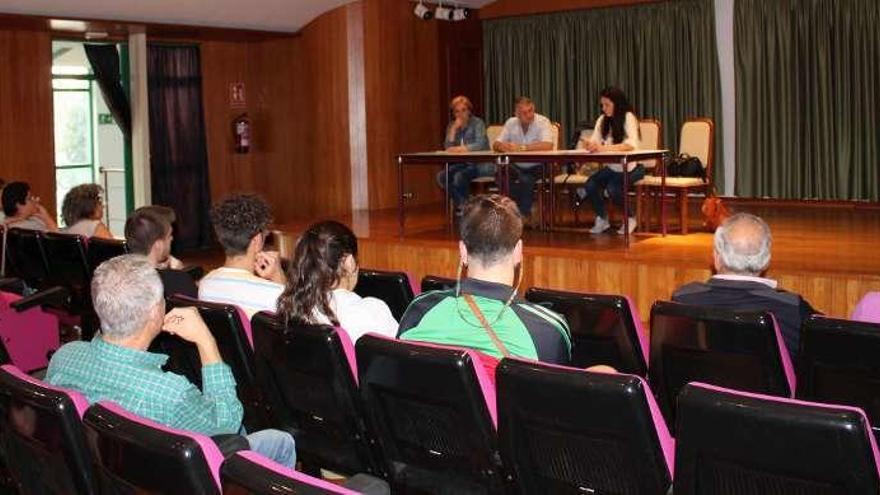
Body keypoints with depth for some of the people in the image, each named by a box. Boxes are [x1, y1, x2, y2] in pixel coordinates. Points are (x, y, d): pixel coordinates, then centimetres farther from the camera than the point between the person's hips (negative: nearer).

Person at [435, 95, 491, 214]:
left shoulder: (477, 123, -6)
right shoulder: (451, 126, 9)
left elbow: (480, 145, -23)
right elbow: (448, 148, -3)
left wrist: (460, 149, -37)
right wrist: (454, 129, -13)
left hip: (480, 164, -6)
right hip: (462, 164, 6)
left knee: (459, 177, -32)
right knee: (442, 176, -19)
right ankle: (460, 205, -5)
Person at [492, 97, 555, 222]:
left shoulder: (543, 122, -11)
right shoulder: (511, 123, 4)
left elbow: (548, 146, -28)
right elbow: (495, 145, 3)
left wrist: (521, 147, -30)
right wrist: (502, 146, -23)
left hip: (537, 167, -4)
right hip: (517, 167, 4)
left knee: (526, 180, -32)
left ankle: (524, 214, -11)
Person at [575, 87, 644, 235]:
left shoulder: (628, 117, -14)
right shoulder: (603, 120, 3)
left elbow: (631, 145, -29)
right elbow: (594, 142, -3)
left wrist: (604, 147, -41)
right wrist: (588, 145, -29)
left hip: (631, 167, -5)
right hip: (612, 166, 5)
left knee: (613, 188, -30)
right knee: (590, 185, -20)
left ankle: (631, 217, -1)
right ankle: (602, 219, 4)